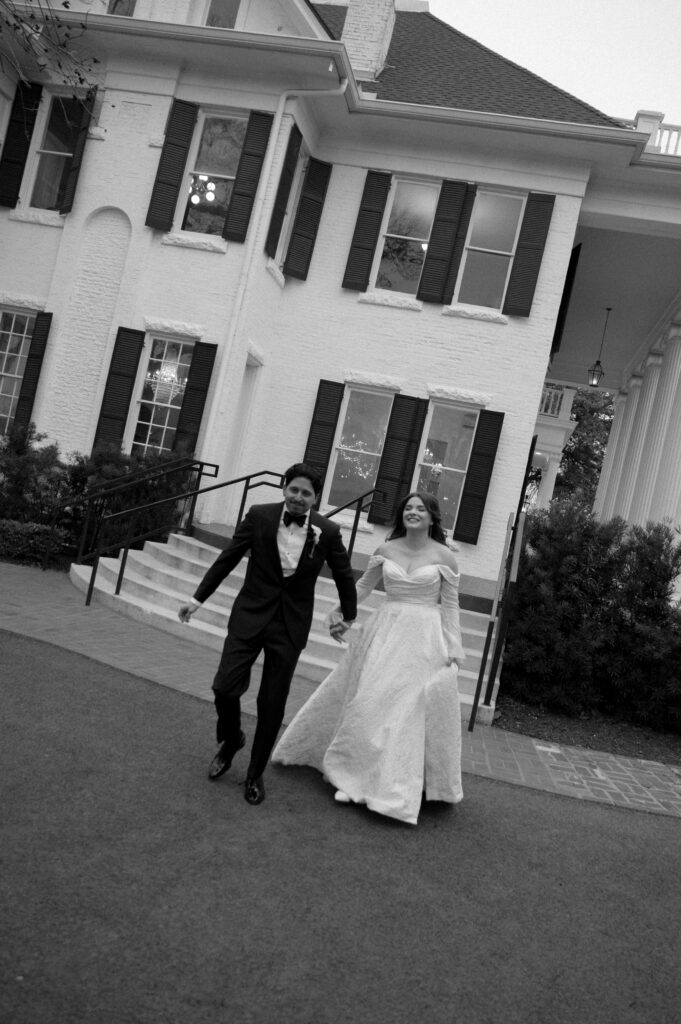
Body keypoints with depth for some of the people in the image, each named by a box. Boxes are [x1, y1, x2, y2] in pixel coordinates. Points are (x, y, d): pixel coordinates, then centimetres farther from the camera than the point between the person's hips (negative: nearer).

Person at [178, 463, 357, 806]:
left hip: (291, 626, 0)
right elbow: (227, 559, 0)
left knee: (272, 704, 6)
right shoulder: (259, 516, -9)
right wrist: (198, 598, 1)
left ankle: (255, 774, 27)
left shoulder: (328, 532, -9)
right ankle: (230, 739, 29)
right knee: (224, 687, -5)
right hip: (250, 615, 0)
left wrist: (348, 616, 13)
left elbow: (345, 577, 7)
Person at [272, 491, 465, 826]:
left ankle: (400, 786, 12)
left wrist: (452, 648, -5)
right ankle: (355, 778, 14)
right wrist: (340, 610, 4)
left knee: (411, 708, -1)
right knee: (368, 702, 2)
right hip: (386, 633, 3)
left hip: (425, 639, -2)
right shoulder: (385, 550, 5)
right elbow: (362, 587, 16)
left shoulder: (444, 556, -2)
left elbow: (450, 606, 0)